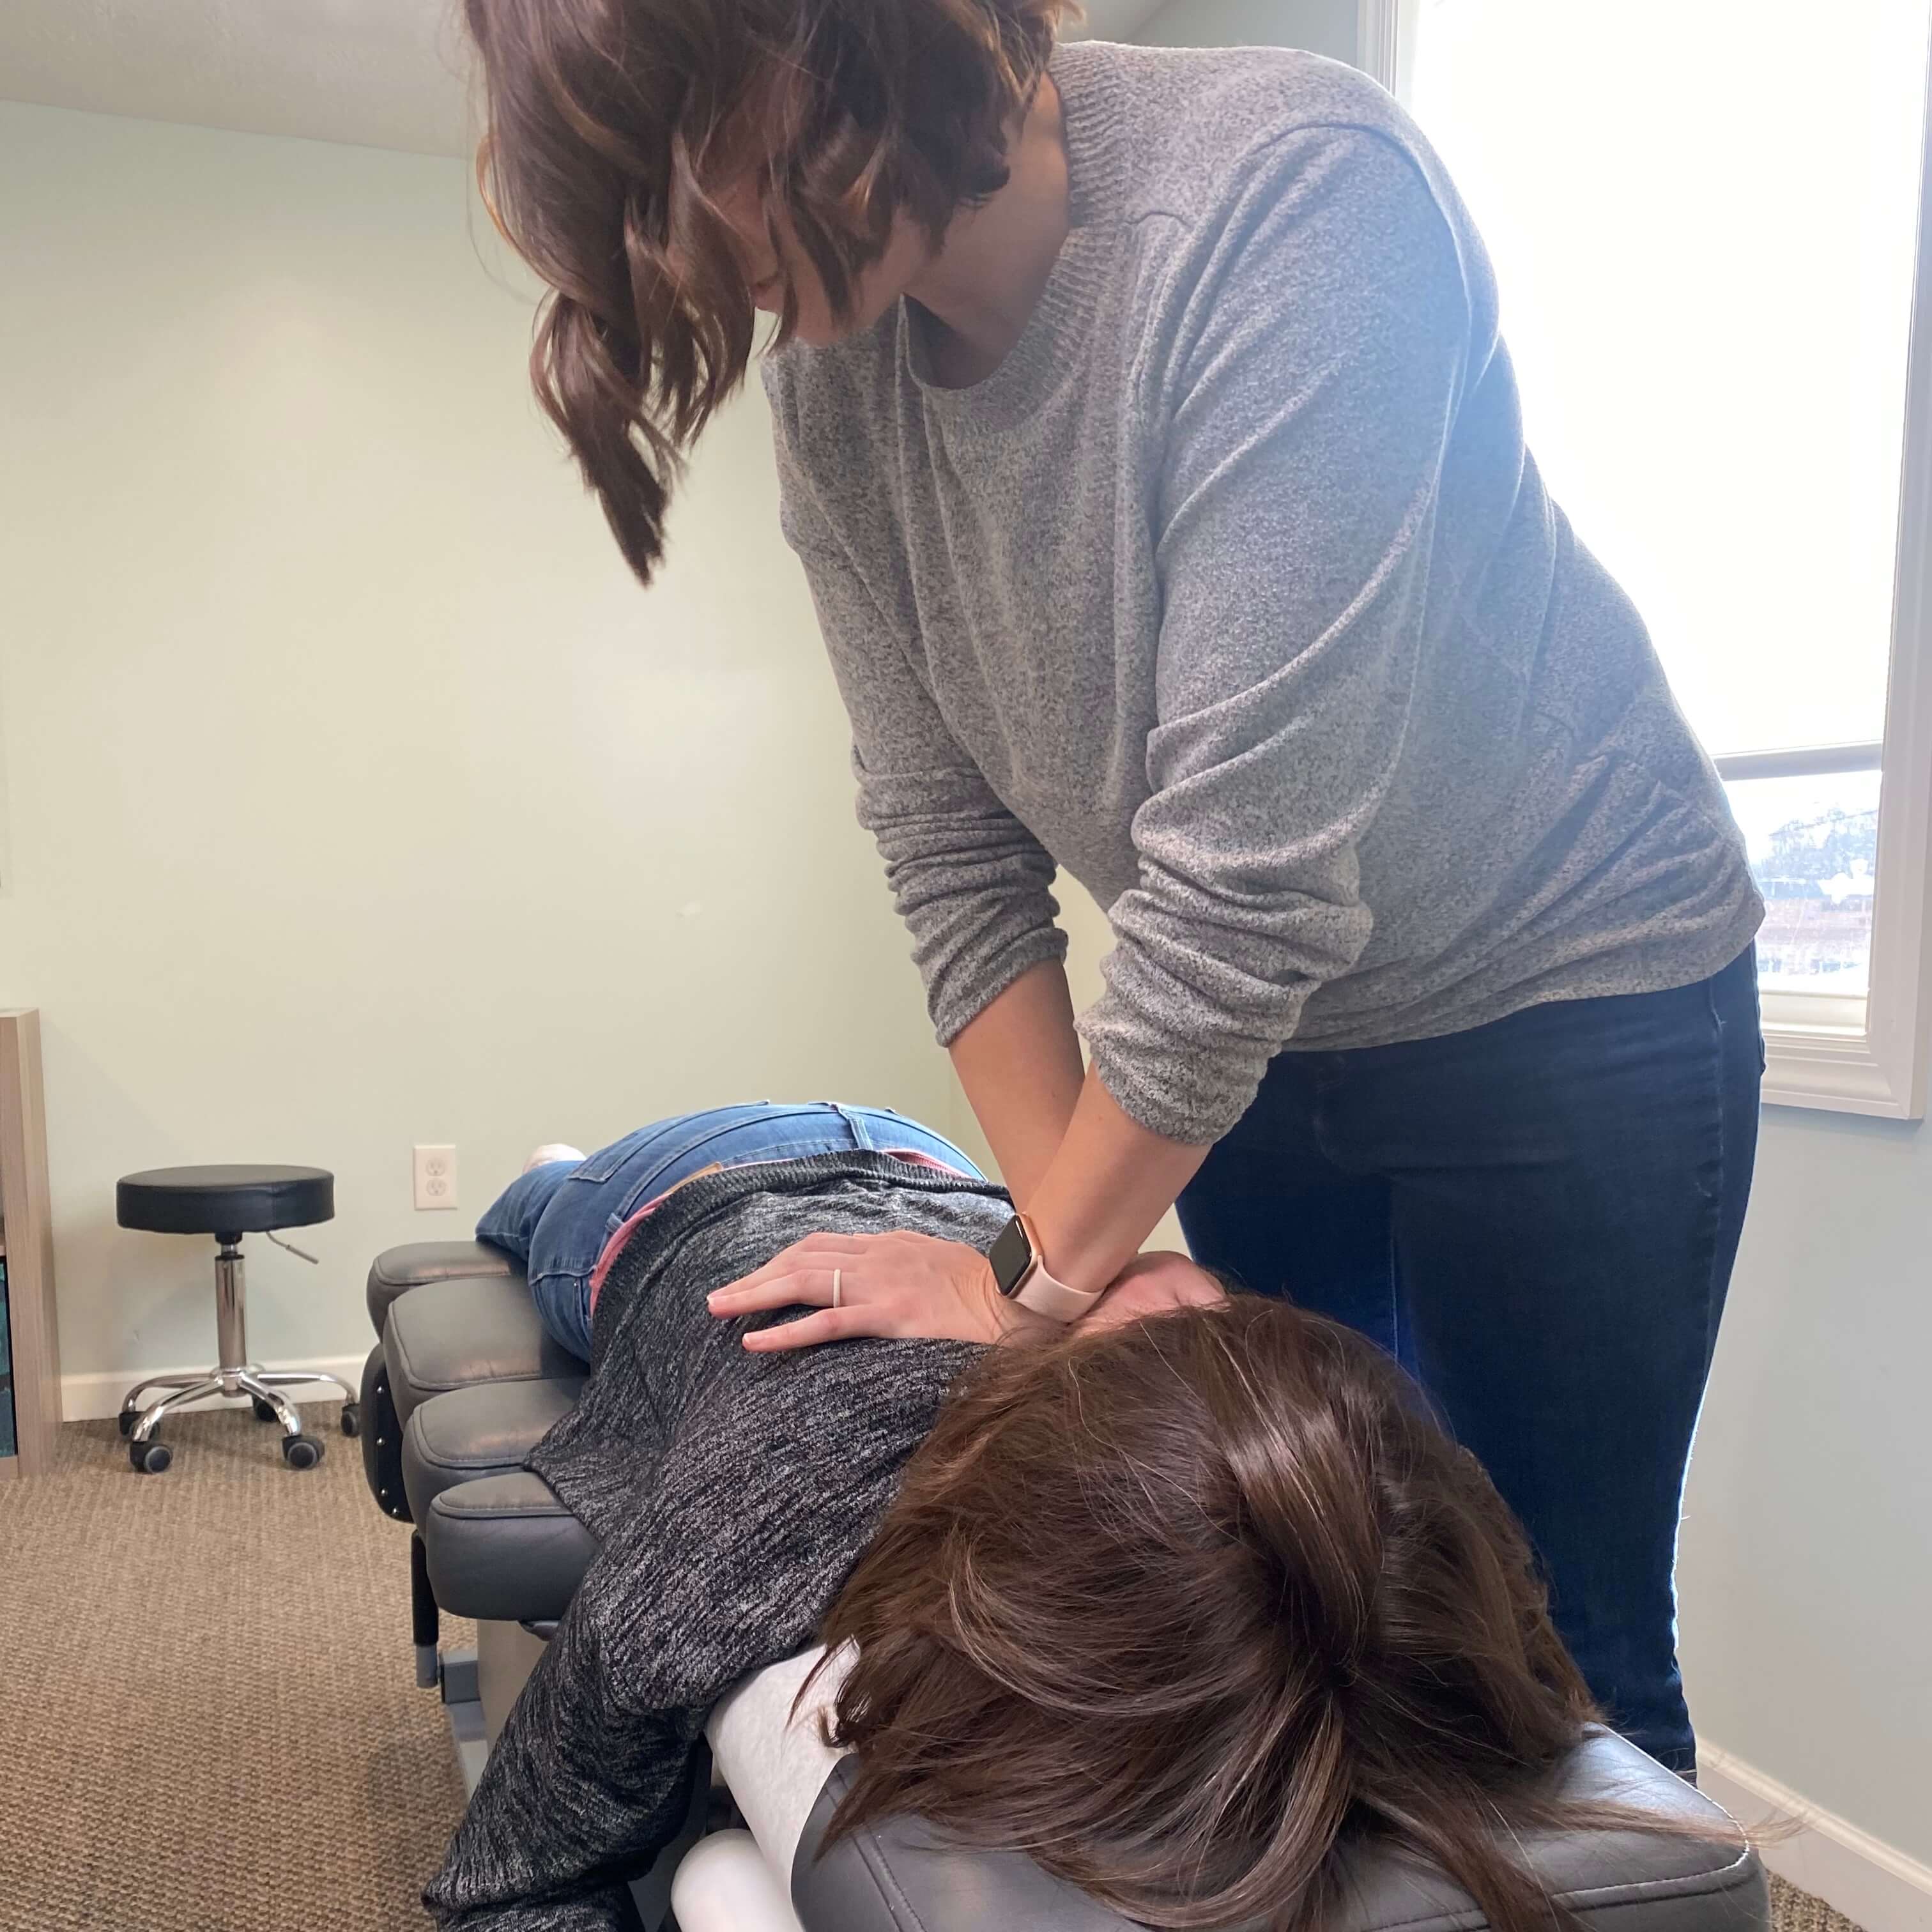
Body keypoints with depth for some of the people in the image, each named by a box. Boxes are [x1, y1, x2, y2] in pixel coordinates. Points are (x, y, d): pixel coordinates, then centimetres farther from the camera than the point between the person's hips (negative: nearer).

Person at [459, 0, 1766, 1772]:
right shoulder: (827, 377, -8)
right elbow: (947, 838, -6)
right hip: (1248, 1036, 5)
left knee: (1554, 1631, 6)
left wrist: (1052, 1278, -17)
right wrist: (1079, 1253, -12)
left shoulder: (1296, 191, -28)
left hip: (1569, 998, -4)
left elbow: (1247, 864, -29)